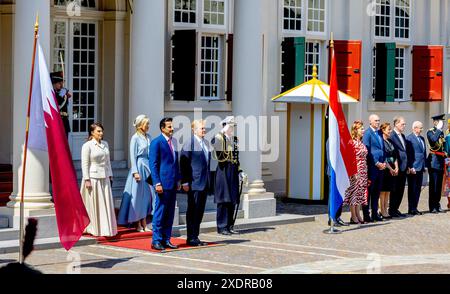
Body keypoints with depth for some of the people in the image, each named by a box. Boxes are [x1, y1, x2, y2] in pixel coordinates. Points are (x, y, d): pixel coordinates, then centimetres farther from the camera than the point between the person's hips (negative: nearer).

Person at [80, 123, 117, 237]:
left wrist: (110, 176, 13)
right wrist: (87, 179, -13)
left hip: (104, 178, 6)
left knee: (106, 204, 4)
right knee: (94, 205, 1)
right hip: (93, 177, -6)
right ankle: (94, 229, 9)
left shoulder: (105, 144, 10)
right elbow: (85, 164, -9)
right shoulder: (87, 145, -8)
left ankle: (106, 228, 9)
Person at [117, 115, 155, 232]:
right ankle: (138, 225, 7)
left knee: (147, 195, 6)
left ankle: (144, 224, 13)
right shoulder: (136, 138, -8)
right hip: (139, 166, -6)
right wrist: (135, 172, -14)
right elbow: (133, 156, -9)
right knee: (138, 195, 0)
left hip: (148, 166, 6)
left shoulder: (148, 137, 10)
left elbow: (151, 154, 13)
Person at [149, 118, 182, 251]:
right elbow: (153, 164, -10)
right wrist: (157, 183, -16)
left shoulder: (174, 141, 14)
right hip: (163, 183, -7)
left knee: (170, 213, 9)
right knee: (160, 212, -4)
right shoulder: (156, 142, -8)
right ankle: (156, 240, 2)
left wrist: (178, 180, 14)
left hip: (173, 183, 7)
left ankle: (166, 239, 15)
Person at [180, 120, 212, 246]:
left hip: (205, 183, 8)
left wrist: (209, 181, 17)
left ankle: (195, 237, 16)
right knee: (193, 211, -2)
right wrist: (185, 182, -16)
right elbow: (183, 163, -12)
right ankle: (191, 238, 3)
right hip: (194, 183, -8)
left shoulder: (206, 143, 15)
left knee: (200, 211, 10)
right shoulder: (189, 143, -10)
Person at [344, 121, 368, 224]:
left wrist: (365, 172, 16)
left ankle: (358, 216, 15)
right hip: (355, 171, -9)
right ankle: (354, 217, 0)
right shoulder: (352, 142, -11)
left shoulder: (361, 143, 15)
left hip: (363, 171, 9)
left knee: (360, 193, 10)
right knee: (354, 192, -4)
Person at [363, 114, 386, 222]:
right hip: (372, 167, -8)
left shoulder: (379, 133, 17)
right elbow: (367, 151, -13)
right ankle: (366, 215, -1)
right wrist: (377, 163, -14)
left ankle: (375, 214, 17)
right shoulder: (367, 134, -8)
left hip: (380, 166, 8)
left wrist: (384, 162, 7)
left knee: (377, 191, 11)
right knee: (369, 191, -4)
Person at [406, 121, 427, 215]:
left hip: (421, 167, 8)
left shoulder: (422, 138, 16)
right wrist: (411, 167, -17)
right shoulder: (409, 138, -9)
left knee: (418, 189, 10)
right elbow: (408, 154, -13)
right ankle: (411, 209, 2)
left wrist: (425, 165, 13)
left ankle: (415, 208, 16)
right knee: (412, 189, -2)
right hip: (413, 168, -8)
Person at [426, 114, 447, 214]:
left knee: (439, 185, 9)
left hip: (441, 161, 7)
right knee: (434, 185, -6)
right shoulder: (430, 132, -7)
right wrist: (439, 129, -21)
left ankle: (437, 205, 16)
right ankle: (432, 207, -2)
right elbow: (434, 139, -30)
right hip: (434, 161, -7)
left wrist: (445, 156, 16)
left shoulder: (441, 133, 15)